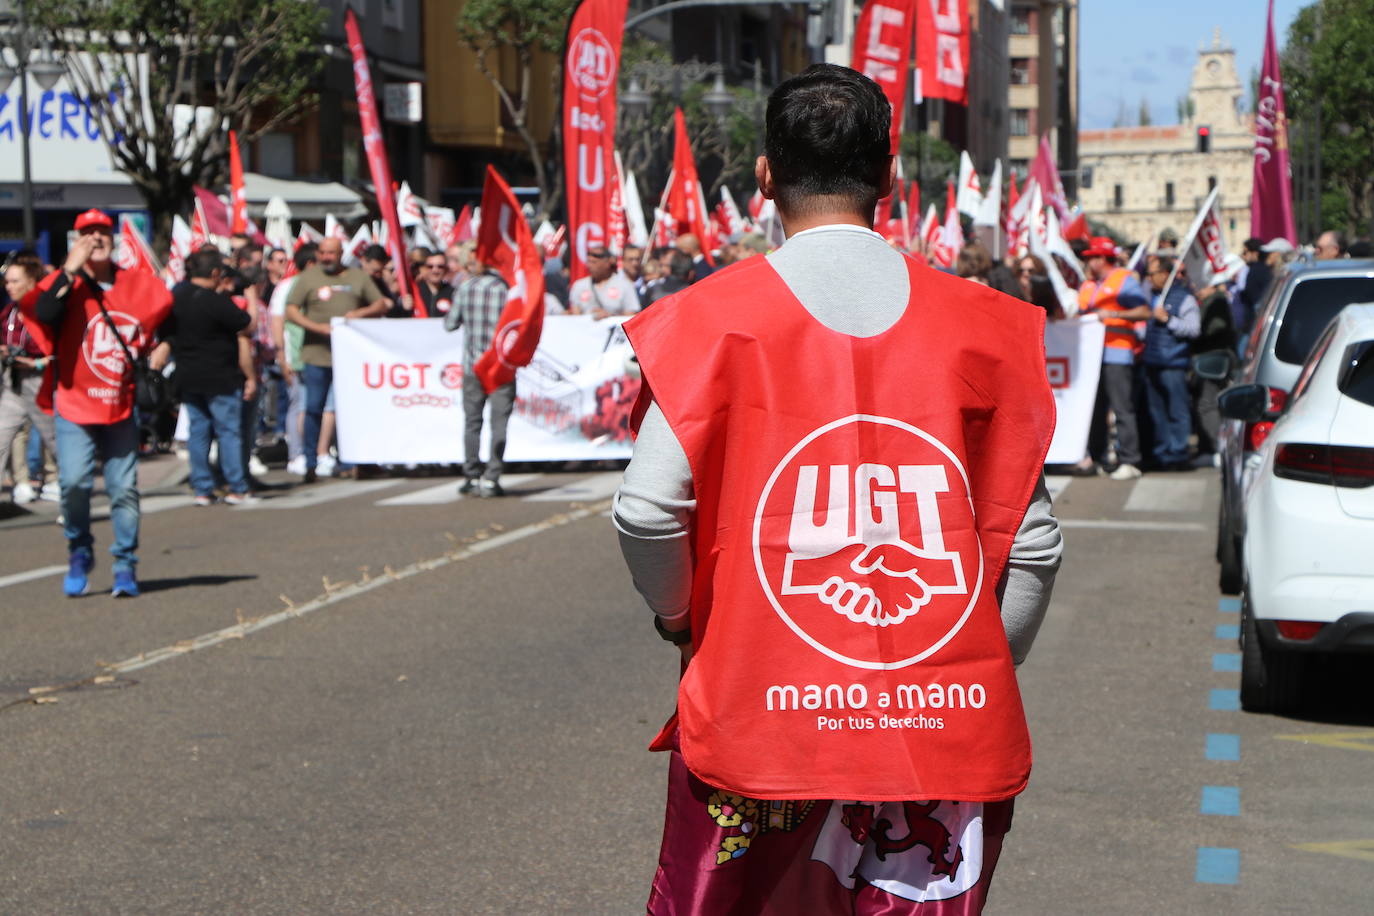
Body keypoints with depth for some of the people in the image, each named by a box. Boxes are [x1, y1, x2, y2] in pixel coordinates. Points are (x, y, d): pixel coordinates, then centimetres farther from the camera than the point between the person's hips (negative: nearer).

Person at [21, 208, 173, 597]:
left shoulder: (138, 285, 5)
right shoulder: (66, 284, -3)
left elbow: (164, 313, 22)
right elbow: (43, 315, -24)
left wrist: (154, 353, 12)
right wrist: (70, 271, -22)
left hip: (121, 406, 2)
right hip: (74, 404, -2)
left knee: (124, 488, 2)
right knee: (74, 480, -15)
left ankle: (125, 566, 14)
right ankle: (79, 554, 8)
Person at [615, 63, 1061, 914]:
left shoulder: (715, 319, -4)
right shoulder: (981, 326, 3)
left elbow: (648, 510, -11)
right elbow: (1032, 541, 3)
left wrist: (680, 617, 9)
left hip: (756, 709, -1)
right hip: (943, 726, 2)